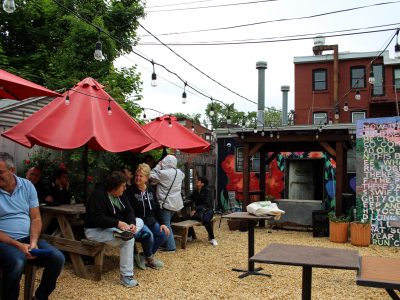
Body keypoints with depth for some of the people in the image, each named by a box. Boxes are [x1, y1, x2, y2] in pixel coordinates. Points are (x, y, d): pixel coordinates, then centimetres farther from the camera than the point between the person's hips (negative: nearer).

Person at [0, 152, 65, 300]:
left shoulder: (27, 185, 4)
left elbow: (36, 218, 4)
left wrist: (33, 242, -12)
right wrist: (18, 245, -19)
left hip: (28, 239, 4)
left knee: (58, 259, -14)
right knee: (17, 262, -35)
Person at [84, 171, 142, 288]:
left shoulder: (121, 194, 3)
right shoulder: (98, 195, -22)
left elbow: (128, 211, 1)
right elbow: (98, 218, -28)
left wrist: (132, 223, -20)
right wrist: (117, 223, -36)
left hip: (115, 227, 9)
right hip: (96, 230, -9)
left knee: (140, 221, 0)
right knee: (128, 239, -29)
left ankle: (123, 234, -22)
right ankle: (125, 276, -24)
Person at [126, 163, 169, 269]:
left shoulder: (151, 190, 11)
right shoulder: (130, 191, -7)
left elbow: (157, 208, 13)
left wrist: (162, 223, 5)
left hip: (151, 221, 6)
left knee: (164, 234, -13)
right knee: (149, 235, -30)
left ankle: (148, 255, 8)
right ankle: (149, 259, 0)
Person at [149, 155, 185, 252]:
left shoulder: (163, 173, -17)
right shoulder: (179, 172, 6)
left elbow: (151, 176, -10)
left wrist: (158, 166, -1)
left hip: (166, 203, -8)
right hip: (176, 203, 8)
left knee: (166, 225, -1)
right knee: (167, 223, 18)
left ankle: (170, 247, -1)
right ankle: (170, 244, 23)